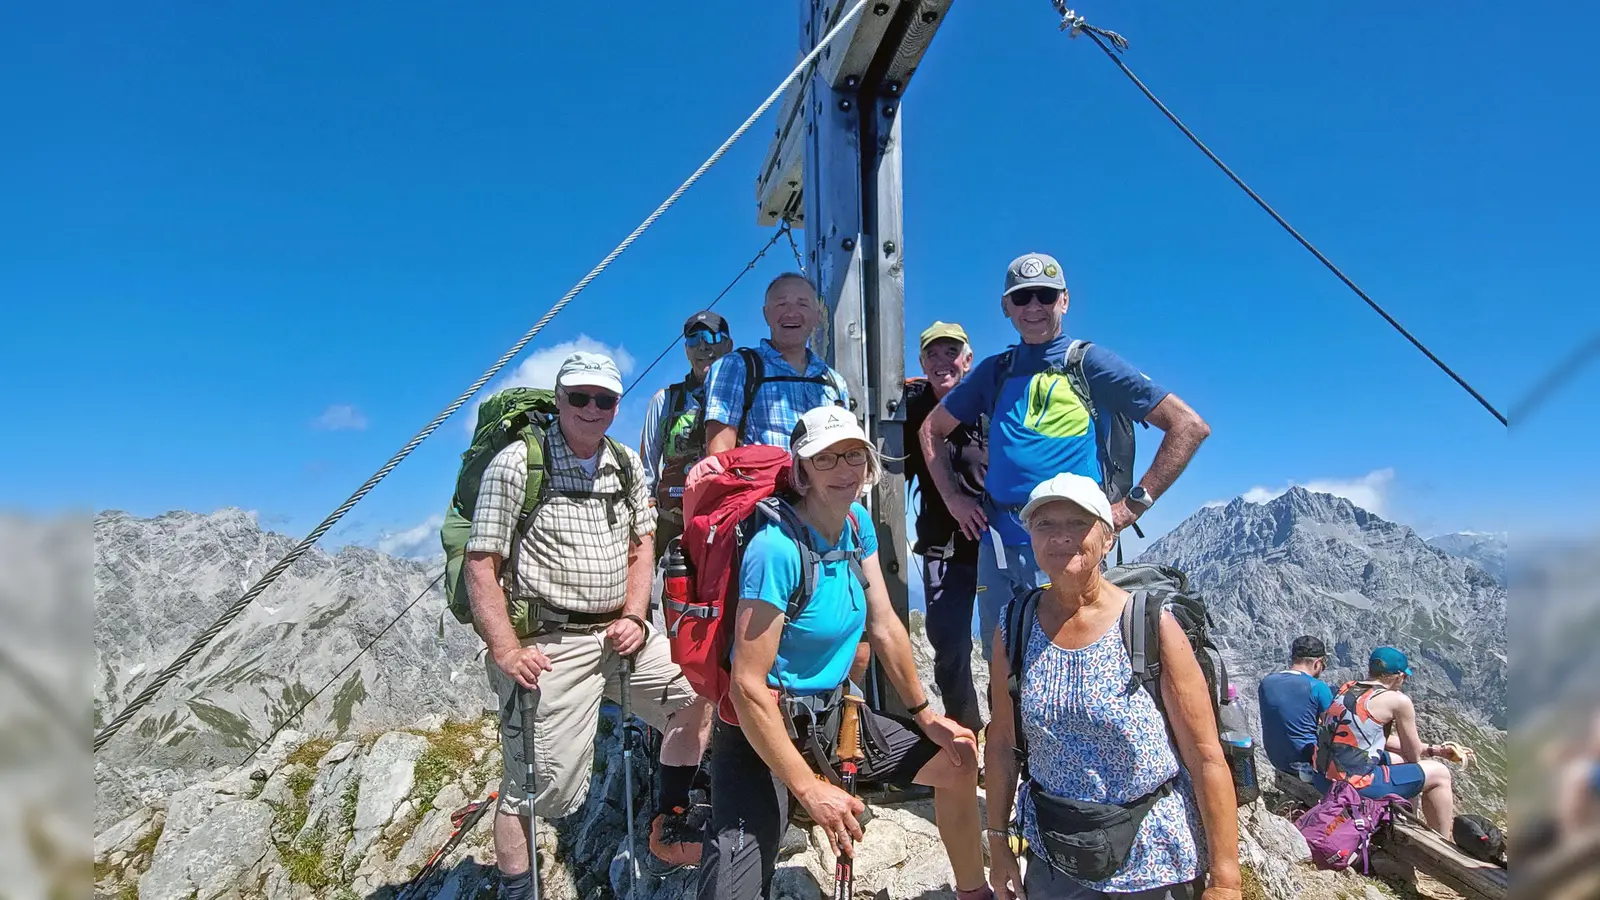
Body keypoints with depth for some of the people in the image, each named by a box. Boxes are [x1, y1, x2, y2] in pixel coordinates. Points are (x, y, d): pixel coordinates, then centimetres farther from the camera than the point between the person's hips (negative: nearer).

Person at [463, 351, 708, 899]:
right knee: (540, 788, -2)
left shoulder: (628, 465, 9)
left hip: (619, 634, 6)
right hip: (549, 646, -5)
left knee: (697, 694, 3)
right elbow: (481, 566, -10)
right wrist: (507, 652, -16)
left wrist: (634, 617, 1)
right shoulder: (516, 464, -8)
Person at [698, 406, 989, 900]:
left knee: (958, 757, 15)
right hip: (763, 732, -8)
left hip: (831, 714, 8)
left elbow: (884, 626, 7)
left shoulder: (858, 524, -3)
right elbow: (748, 685, -26)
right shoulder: (777, 548, -27)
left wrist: (926, 718, 11)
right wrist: (810, 789, -22)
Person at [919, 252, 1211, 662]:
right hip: (997, 541, 5)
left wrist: (1133, 505, -8)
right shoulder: (994, 370, 13)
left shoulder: (1090, 363, 0)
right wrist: (953, 498, 11)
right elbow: (931, 430, 23)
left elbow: (1190, 426, -4)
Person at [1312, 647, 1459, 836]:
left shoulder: (1347, 688, 11)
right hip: (1356, 784, -7)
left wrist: (1430, 749, 30)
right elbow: (1413, 754, 5)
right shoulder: (1397, 700, -9)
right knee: (1439, 774, 13)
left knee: (1399, 759, 32)